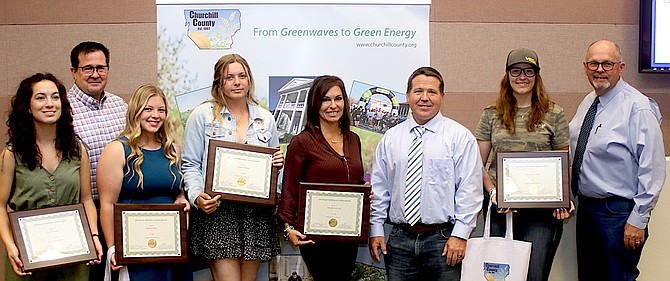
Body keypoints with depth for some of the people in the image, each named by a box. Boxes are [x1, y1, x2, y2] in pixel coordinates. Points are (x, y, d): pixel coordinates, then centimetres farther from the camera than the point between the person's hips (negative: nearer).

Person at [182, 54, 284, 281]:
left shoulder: (265, 118, 12)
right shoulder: (202, 115, 2)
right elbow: (190, 164, 0)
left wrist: (277, 163, -2)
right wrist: (197, 196, -15)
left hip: (256, 211, 4)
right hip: (216, 211, -3)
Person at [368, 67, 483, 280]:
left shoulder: (460, 137, -1)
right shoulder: (390, 138, 9)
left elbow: (469, 190, -6)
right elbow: (378, 187, 11)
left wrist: (460, 235, -12)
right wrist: (375, 230, 4)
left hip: (443, 239, -3)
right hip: (399, 239, 3)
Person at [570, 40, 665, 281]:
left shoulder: (637, 107, -14)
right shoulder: (587, 103, 10)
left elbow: (653, 170, -16)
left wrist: (638, 221, -17)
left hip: (618, 213, -8)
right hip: (585, 206, 8)